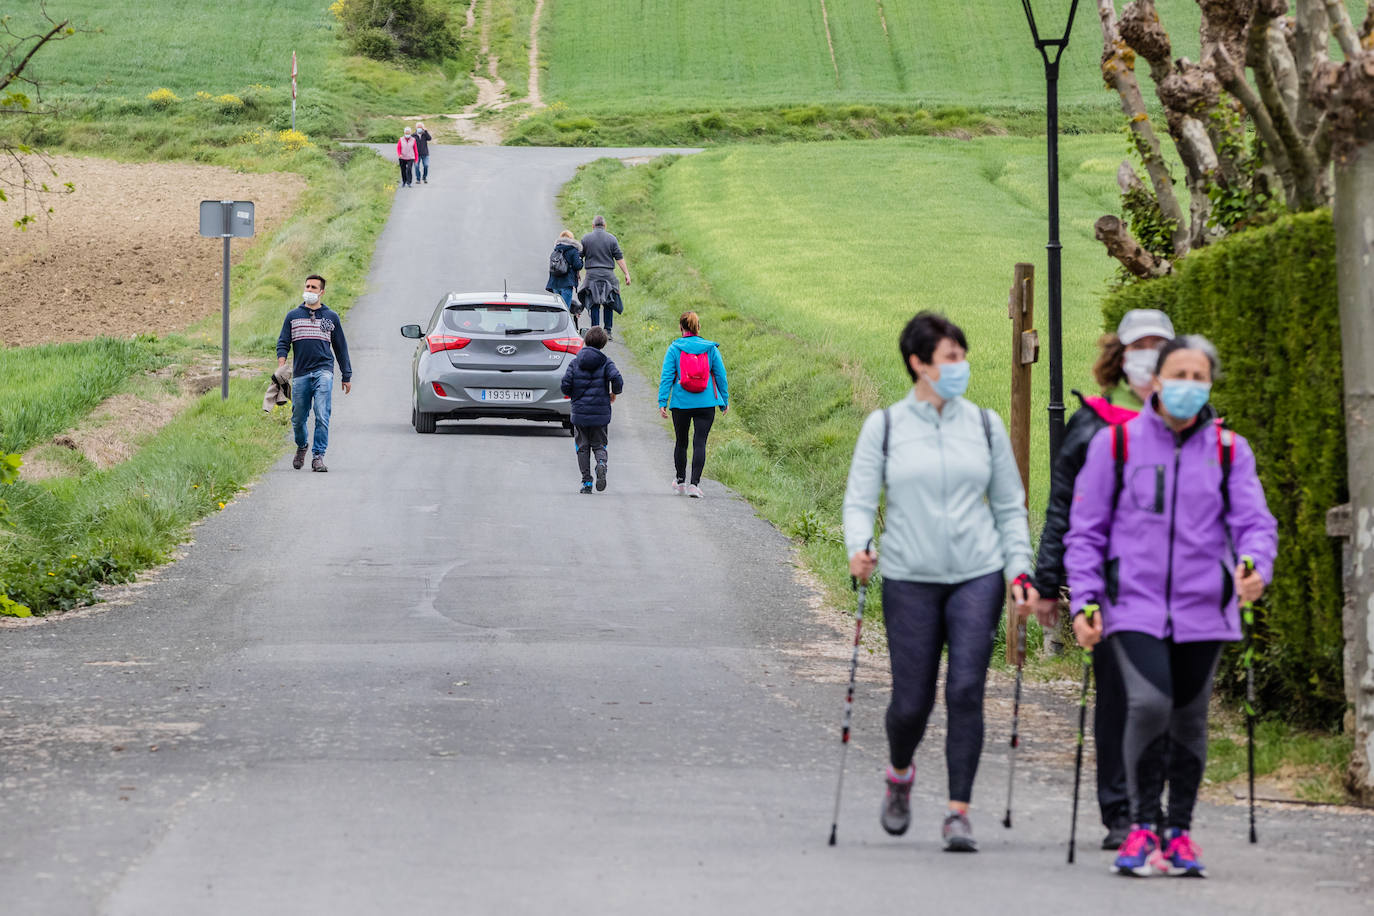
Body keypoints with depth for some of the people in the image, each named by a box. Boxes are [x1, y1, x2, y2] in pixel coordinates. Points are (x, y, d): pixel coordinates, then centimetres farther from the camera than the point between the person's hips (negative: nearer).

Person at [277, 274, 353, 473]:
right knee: (298, 419, 6)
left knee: (322, 416, -16)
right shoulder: (293, 316, 12)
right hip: (300, 374, 1)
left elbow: (341, 348, 17)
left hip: (323, 372, -1)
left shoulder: (331, 317, 12)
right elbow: (283, 343, 6)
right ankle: (301, 447, 34)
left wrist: (346, 377, 16)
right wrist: (281, 367, -13)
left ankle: (318, 456, -16)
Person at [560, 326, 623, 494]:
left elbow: (565, 384, -5)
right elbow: (617, 379, -17)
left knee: (582, 448, 9)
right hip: (600, 413, 0)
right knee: (599, 445, 10)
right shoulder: (605, 362, -2)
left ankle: (586, 482, 4)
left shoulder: (575, 362, 1)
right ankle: (601, 463, -23)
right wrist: (614, 393, 4)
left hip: (580, 412, 0)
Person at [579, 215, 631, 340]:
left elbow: (579, 258, 8)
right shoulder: (612, 239, 3)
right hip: (608, 274, 0)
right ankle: (607, 331, 0)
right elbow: (619, 258, 0)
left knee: (594, 305, 2)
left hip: (592, 274, 0)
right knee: (609, 304, 7)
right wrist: (627, 274, 2)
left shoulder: (586, 238, 4)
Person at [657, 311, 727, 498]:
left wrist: (662, 402, -5)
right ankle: (694, 483, -13)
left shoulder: (674, 348, -3)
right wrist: (725, 400, 14)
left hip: (681, 403, 0)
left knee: (681, 442, 17)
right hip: (706, 403, 0)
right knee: (700, 443, -2)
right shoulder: (711, 348, 1)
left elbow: (667, 376, -6)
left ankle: (680, 481, 30)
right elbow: (721, 376, 5)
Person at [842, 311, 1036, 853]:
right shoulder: (884, 427, 3)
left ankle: (959, 812, -8)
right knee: (912, 701, 1)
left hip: (978, 577, 1)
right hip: (910, 580, -1)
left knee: (966, 690, -12)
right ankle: (900, 776, 33)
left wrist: (1019, 569, 3)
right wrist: (858, 549, -17)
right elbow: (860, 500, 2)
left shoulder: (985, 426, 8)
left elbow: (1010, 505, 13)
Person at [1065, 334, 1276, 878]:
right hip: (1135, 608, -2)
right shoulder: (1116, 443, 3)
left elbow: (1254, 520, 1)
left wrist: (1255, 566, -21)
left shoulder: (1228, 450, 8)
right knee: (1148, 703, -21)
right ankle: (1143, 826, -5)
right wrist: (1084, 599, -3)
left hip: (1202, 610, 2)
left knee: (1189, 719, 8)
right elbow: (1085, 530, 7)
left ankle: (1179, 832, 24)